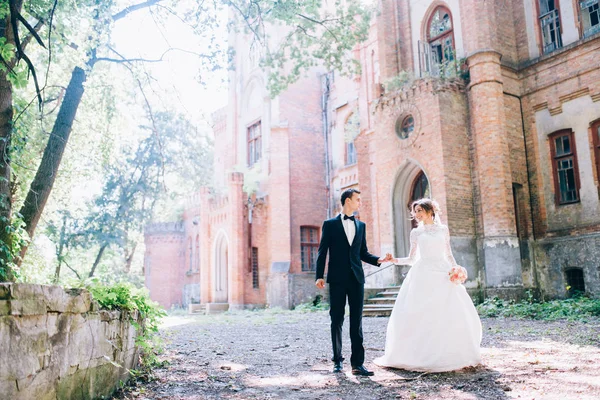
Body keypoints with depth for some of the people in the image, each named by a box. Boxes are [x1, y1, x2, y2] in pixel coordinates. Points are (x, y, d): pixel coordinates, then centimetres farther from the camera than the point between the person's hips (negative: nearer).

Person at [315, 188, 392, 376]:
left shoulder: (361, 225, 15)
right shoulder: (330, 224, 3)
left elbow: (363, 253, 16)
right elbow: (322, 252, -1)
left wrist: (379, 260, -3)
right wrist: (319, 276, -9)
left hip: (356, 278, 3)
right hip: (337, 278, -3)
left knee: (356, 321, 2)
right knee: (337, 320, 4)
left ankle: (357, 363, 5)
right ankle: (337, 360, 15)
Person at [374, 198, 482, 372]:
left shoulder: (443, 229, 12)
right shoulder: (416, 232, 10)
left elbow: (449, 254, 14)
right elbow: (412, 259, 11)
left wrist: (456, 267, -3)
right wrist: (395, 260, -5)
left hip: (443, 274, 1)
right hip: (423, 275, 0)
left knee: (452, 315, -7)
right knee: (421, 315, -8)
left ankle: (452, 355, 7)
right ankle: (423, 356, 1)